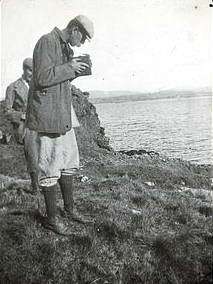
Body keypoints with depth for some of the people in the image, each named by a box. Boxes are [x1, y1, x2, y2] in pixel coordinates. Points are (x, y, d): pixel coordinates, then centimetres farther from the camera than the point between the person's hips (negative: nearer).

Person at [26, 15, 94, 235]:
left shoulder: (66, 47, 18)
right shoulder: (47, 42, -11)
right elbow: (42, 78, -21)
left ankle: (69, 210, 26)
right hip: (47, 114, -10)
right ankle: (51, 218, 10)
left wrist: (75, 71, 7)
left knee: (69, 162, 13)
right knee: (50, 167, -3)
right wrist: (69, 68, -13)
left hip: (63, 114, 10)